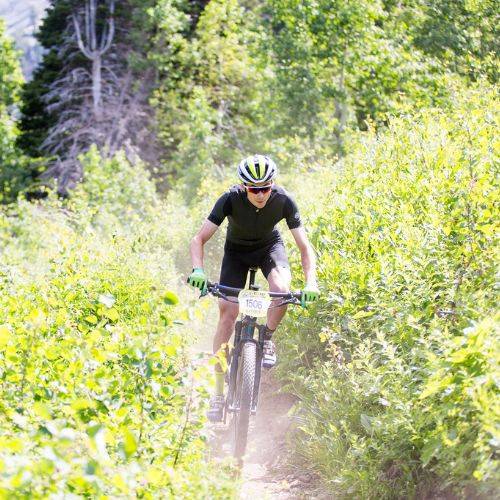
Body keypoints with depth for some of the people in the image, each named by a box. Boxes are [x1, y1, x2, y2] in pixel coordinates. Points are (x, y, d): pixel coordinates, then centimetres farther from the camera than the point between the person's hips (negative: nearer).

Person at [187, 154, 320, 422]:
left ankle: (267, 339, -3)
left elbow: (304, 246, -25)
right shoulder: (231, 199, -31)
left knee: (281, 288, -33)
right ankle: (218, 391, -5)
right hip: (237, 250, 0)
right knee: (227, 313, -14)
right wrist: (198, 271, -48)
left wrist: (311, 281, -40)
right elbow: (199, 239, -30)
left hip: (269, 246, 0)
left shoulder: (283, 200, -29)